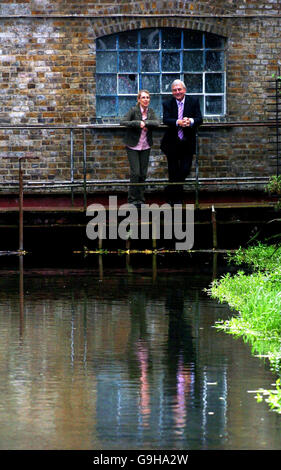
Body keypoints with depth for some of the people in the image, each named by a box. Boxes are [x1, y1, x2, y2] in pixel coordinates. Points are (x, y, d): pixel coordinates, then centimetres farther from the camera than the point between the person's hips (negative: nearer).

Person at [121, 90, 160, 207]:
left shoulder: (150, 111, 4)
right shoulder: (133, 110, -8)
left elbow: (157, 123, -11)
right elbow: (123, 121, -19)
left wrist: (145, 123, -21)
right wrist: (138, 123, -25)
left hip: (145, 147, 4)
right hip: (133, 146, -4)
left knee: (143, 173, 4)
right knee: (135, 172, -8)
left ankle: (140, 198, 14)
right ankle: (132, 198, 3)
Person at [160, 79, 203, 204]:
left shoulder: (194, 101, 0)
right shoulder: (167, 104, -1)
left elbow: (200, 119, -9)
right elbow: (166, 120, -16)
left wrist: (191, 121, -32)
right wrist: (177, 122, -36)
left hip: (187, 143, 0)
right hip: (172, 143, 0)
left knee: (185, 170, -2)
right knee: (173, 172, 5)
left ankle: (171, 190, 23)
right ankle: (174, 198, 19)